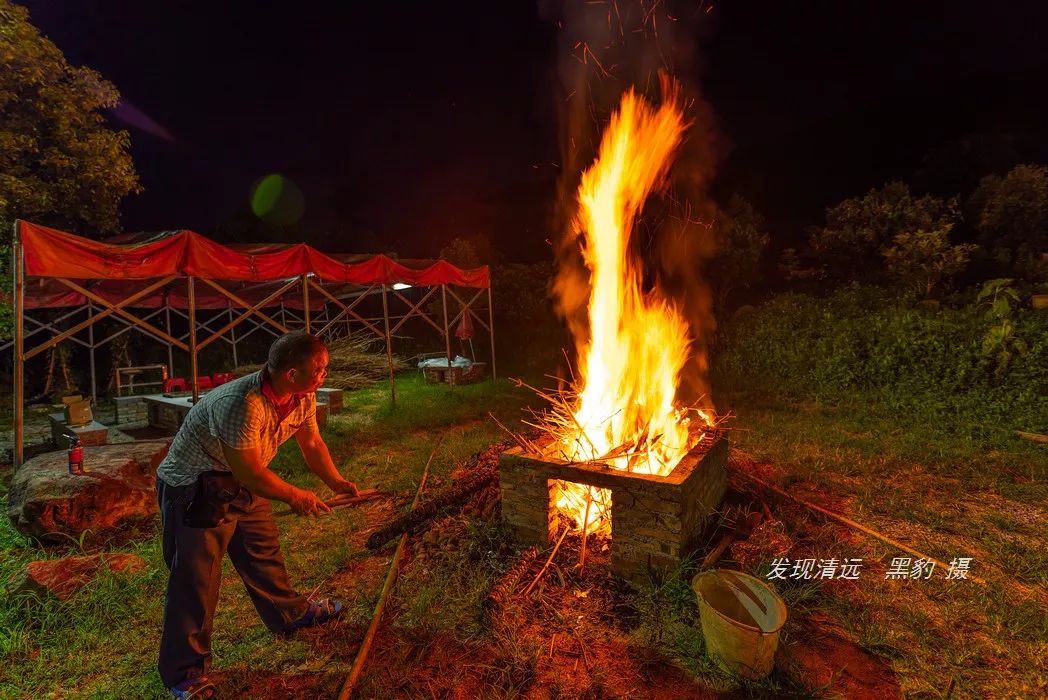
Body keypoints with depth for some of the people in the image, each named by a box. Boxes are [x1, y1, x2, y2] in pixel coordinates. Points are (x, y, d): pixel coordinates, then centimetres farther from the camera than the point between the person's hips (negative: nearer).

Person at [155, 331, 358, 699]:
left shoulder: (302, 397, -10)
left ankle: (289, 613, 42)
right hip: (194, 488, -8)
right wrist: (294, 496, -17)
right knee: (196, 578, 0)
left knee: (263, 550, 21)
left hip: (243, 484, 8)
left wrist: (337, 482, -2)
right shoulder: (242, 404, -37)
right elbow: (248, 471, -30)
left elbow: (311, 443, 5)